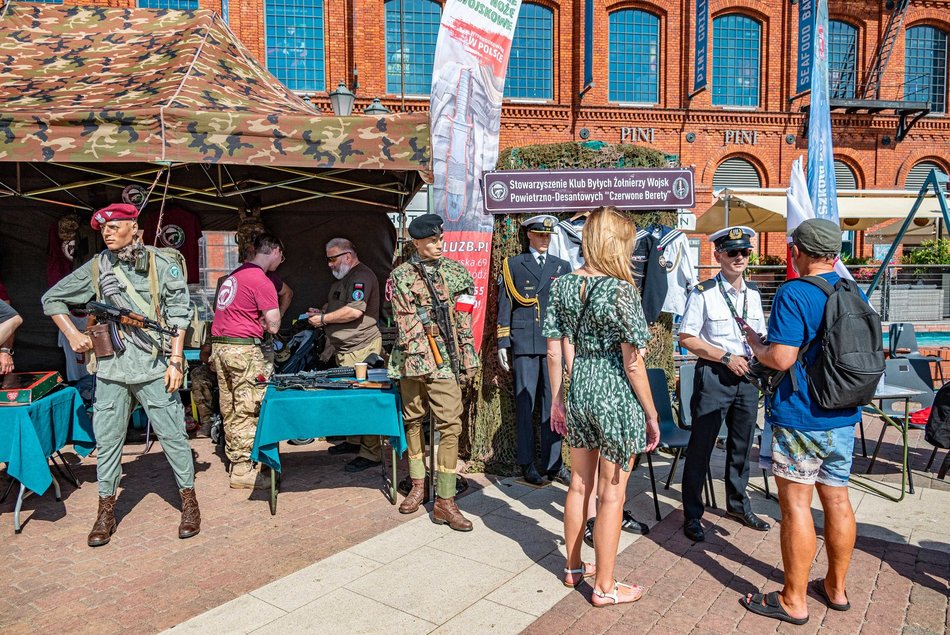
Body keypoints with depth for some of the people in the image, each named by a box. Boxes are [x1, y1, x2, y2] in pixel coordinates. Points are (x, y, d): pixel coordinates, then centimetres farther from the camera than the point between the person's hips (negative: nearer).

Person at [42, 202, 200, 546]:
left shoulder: (161, 264, -1)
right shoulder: (95, 268, 8)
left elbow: (177, 316, -4)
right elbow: (52, 299, 21)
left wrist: (176, 360, -9)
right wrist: (72, 333, 8)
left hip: (153, 365, -3)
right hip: (110, 366, 4)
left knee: (172, 433, 1)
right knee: (107, 437, 9)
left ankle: (189, 498, 15)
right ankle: (106, 509, 23)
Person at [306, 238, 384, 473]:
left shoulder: (362, 276, -13)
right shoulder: (342, 278, 21)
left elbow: (354, 311, -23)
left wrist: (323, 319, -13)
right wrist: (321, 312, 12)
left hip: (361, 349, -10)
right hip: (345, 349, 11)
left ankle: (371, 453, -2)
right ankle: (354, 441, 30)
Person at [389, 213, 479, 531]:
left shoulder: (456, 272, 9)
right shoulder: (400, 276, 6)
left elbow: (463, 321, 6)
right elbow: (405, 321, -2)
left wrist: (468, 361, 3)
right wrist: (420, 353, -12)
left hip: (445, 360, 0)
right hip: (413, 358, 1)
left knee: (450, 425, -7)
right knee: (413, 421, 11)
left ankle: (444, 500, -1)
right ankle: (418, 485, 29)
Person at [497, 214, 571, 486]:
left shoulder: (562, 266, 15)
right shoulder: (512, 265, 8)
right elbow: (504, 305, 6)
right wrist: (503, 343, 0)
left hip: (554, 343, 2)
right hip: (524, 343, -2)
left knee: (552, 404, 5)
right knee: (525, 404, 0)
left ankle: (553, 464, 13)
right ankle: (527, 464, 11)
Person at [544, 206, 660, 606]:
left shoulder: (561, 285, 0)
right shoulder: (620, 290, -17)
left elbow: (554, 351, 3)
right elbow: (632, 363, -15)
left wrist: (557, 398, 13)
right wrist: (651, 414, -5)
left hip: (578, 393, 6)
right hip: (617, 397, -6)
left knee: (579, 485, 20)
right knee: (611, 495, 8)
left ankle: (574, 568, 37)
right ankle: (604, 587, 23)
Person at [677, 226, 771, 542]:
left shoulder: (753, 293, 9)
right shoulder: (703, 293, -9)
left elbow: (761, 335, 19)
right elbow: (686, 338, -11)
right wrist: (727, 357, -15)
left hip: (747, 375, 6)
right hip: (714, 376, -6)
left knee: (742, 445, 17)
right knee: (701, 445, 1)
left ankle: (738, 505, 36)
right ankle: (692, 514, 15)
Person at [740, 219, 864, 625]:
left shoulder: (793, 295, -17)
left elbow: (781, 358, -24)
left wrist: (755, 343, -4)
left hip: (800, 419, -8)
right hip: (845, 418, 8)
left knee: (796, 505, 1)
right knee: (837, 500, 16)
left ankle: (793, 601, 12)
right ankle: (835, 588, 31)